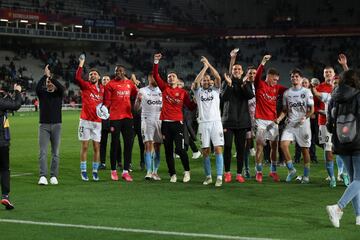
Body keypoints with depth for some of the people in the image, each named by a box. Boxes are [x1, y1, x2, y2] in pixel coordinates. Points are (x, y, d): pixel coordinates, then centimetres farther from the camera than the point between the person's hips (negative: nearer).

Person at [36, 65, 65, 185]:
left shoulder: (59, 93, 6)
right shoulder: (42, 93, 6)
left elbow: (61, 88, -17)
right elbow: (37, 87, -17)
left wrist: (51, 76, -23)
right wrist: (45, 75, -25)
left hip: (56, 125, 1)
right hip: (44, 125, -1)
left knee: (56, 152, 3)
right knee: (42, 152, -8)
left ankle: (54, 176, 8)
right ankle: (43, 176, -10)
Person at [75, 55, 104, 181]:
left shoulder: (103, 89, 9)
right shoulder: (86, 86, 0)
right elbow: (77, 78, -19)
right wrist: (81, 64, -22)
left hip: (97, 121, 3)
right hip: (85, 120, -3)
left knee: (96, 147, 4)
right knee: (85, 146, 0)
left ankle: (95, 171, 13)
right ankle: (83, 171, 7)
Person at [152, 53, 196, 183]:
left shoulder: (183, 92, 6)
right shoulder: (164, 88, 8)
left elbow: (191, 106, 6)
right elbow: (156, 75, 1)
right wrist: (156, 62, -7)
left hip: (177, 123, -2)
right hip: (165, 122, 2)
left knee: (180, 149, -12)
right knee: (168, 150, 5)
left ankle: (187, 171, 7)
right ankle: (172, 174, 14)